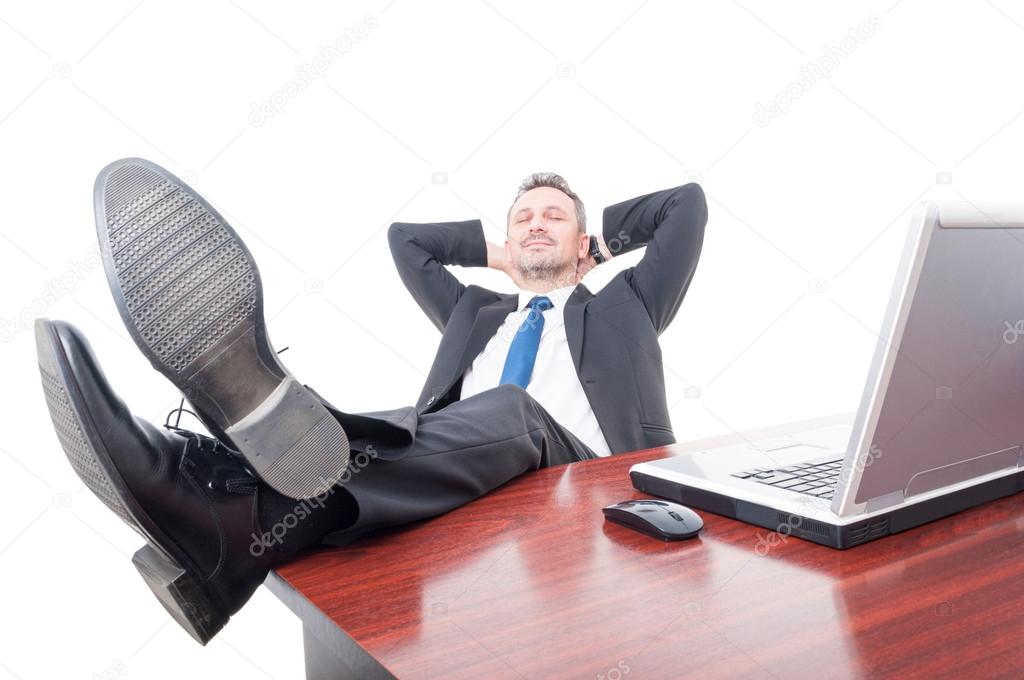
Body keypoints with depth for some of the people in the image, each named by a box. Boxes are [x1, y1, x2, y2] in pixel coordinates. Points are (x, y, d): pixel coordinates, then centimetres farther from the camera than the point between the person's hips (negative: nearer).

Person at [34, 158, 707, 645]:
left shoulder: (622, 306, 30)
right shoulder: (475, 311, 37)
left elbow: (687, 202, 28)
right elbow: (404, 235, 46)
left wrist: (605, 238, 38)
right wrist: (497, 251, 45)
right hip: (464, 487, 3)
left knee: (511, 411, -35)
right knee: (392, 433, -29)